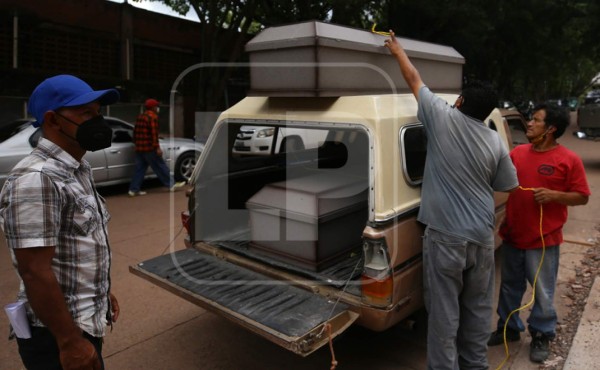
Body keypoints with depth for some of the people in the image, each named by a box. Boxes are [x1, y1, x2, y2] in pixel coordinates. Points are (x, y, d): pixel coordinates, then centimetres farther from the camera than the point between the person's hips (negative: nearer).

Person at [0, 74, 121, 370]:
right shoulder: (37, 178, -24)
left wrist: (103, 292, 19)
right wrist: (70, 342, -23)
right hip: (57, 334, -9)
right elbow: (35, 272, -26)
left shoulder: (77, 170, 6)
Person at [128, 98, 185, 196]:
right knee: (160, 166, 0)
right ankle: (171, 184, 8)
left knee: (139, 168, 9)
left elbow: (135, 132, 22)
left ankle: (134, 189, 7)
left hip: (139, 148, 8)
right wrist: (157, 147, -19)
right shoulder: (153, 117, -10)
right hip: (149, 148, -8)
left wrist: (136, 143, 31)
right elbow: (154, 133, -18)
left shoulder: (140, 117, 17)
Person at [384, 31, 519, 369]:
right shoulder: (495, 141, 1)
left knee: (444, 310, 5)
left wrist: (399, 51, 23)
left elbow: (414, 79, 7)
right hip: (482, 236, 4)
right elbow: (509, 185, 13)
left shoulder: (443, 118, -7)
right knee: (478, 307, 18)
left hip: (445, 235, -4)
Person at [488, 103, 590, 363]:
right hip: (512, 235, 5)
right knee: (510, 287, 17)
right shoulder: (517, 152, 5)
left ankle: (541, 336, 28)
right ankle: (509, 327, 35)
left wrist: (553, 195, -20)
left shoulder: (568, 160, -8)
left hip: (544, 240, -4)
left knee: (542, 293, 8)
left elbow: (582, 196, -5)